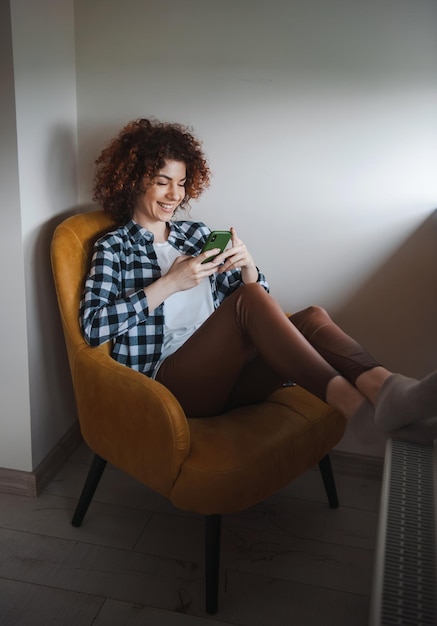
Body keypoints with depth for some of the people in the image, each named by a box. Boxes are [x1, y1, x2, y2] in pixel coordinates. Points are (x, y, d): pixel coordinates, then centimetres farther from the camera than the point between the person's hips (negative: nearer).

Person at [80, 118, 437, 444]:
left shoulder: (196, 233, 20)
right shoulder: (114, 247, 8)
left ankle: (381, 385, -47)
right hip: (167, 380, -5)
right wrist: (168, 283, -12)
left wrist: (247, 266, -5)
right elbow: (93, 327, -8)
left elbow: (254, 289, 18)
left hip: (224, 371, 5)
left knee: (312, 316, -20)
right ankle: (349, 400, -45)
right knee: (249, 298, -30)